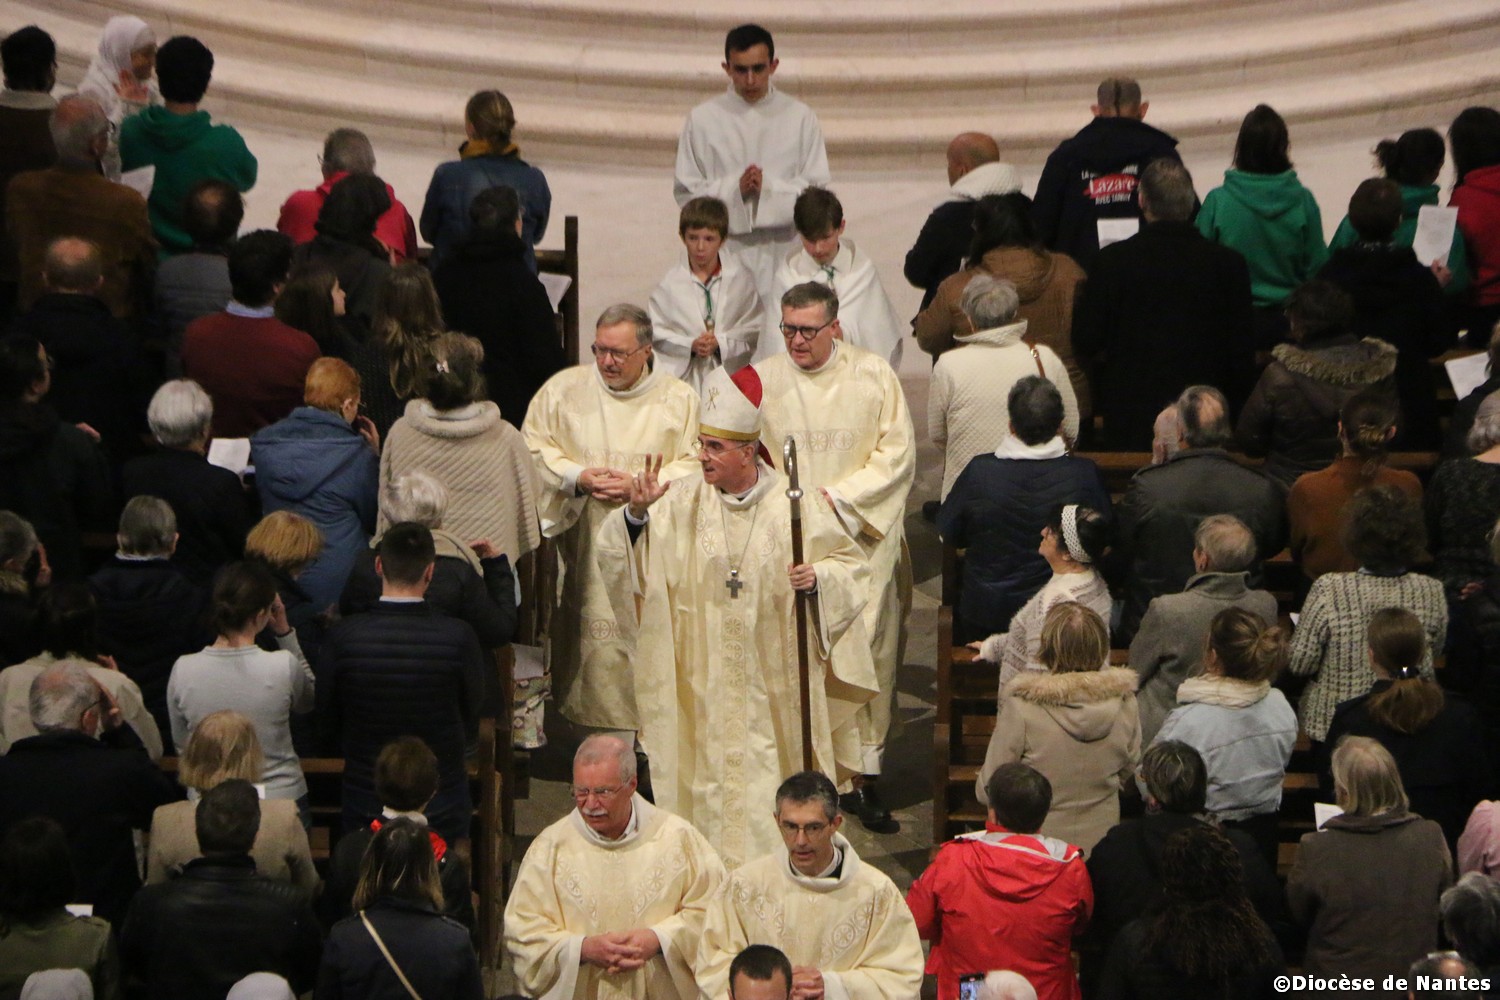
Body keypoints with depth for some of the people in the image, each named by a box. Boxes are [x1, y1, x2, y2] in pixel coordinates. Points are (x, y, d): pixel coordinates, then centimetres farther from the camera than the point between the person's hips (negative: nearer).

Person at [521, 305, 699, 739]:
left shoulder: (679, 399, 4)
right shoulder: (563, 389, 7)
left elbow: (696, 464, -1)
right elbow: (534, 449, 6)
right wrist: (578, 477, -10)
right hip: (582, 547, 1)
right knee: (591, 645, -2)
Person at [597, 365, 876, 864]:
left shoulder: (797, 506, -3)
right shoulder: (682, 504, 1)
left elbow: (850, 564, 5)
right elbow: (619, 556, -3)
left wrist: (819, 577, -16)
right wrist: (636, 513, -22)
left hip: (776, 687, -1)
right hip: (702, 687, 1)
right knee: (708, 778, 2)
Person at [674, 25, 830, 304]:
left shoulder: (800, 117, 5)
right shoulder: (703, 119, 5)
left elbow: (818, 189, 4)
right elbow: (685, 191, 5)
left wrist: (770, 187, -13)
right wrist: (734, 188, -12)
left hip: (784, 251, 0)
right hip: (726, 249, 0)